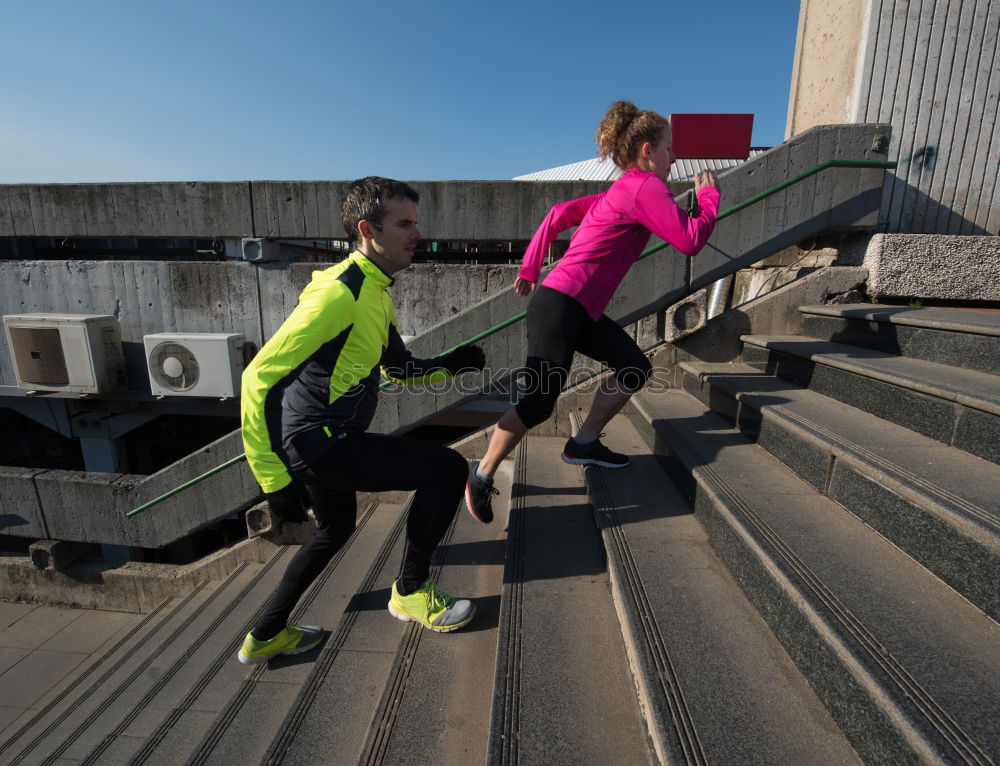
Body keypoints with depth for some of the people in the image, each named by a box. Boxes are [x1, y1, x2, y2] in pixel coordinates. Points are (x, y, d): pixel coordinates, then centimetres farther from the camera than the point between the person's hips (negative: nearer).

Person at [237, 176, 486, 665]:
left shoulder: (376, 294, 12)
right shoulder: (340, 292, -19)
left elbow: (398, 368, 21)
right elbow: (259, 377, -19)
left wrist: (448, 365, 2)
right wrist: (274, 479, -17)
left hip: (325, 440, 10)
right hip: (317, 440, -10)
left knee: (335, 531, 30)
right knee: (448, 469, -11)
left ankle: (266, 637, 45)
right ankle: (410, 592, 9)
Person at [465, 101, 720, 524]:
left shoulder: (618, 193, 20)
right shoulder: (644, 187, -8)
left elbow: (559, 213, 22)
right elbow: (690, 240, -14)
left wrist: (530, 266, 23)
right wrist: (709, 196, 4)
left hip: (581, 310, 10)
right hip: (559, 306, -10)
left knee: (634, 367, 11)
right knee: (540, 403, -12)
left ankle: (584, 444, 18)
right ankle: (482, 477, 4)